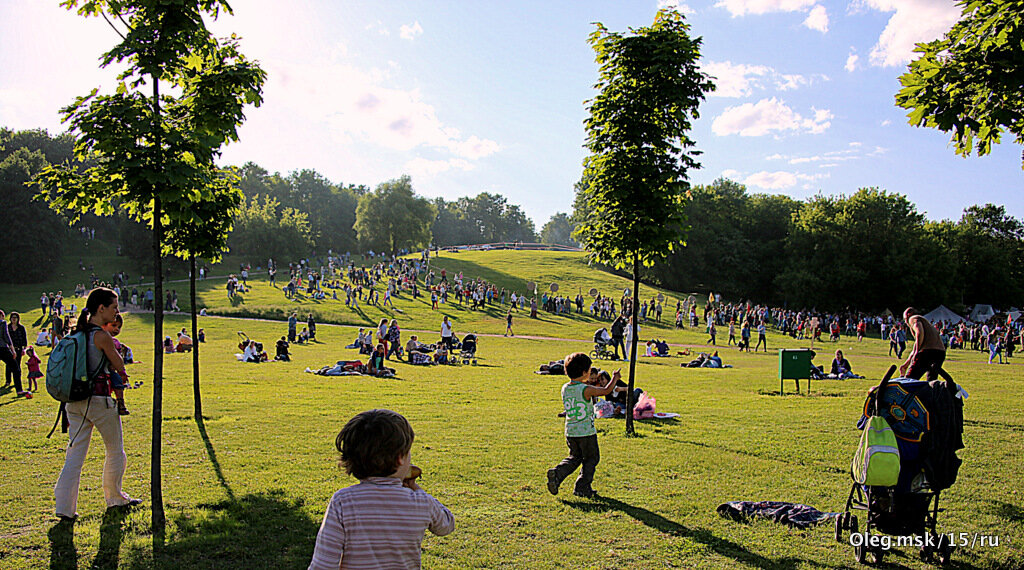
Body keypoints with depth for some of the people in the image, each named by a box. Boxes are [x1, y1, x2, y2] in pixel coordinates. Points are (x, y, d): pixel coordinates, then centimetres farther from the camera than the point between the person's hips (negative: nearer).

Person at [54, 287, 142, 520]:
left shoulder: (78, 333, 9)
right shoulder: (101, 336, -15)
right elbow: (119, 366, -8)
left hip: (74, 400, 7)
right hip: (99, 399, -7)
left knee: (75, 453, 8)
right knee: (115, 450, 12)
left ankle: (65, 507, 4)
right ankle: (115, 498, 24)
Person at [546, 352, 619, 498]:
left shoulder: (565, 388, 1)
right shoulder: (586, 390, -18)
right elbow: (606, 390, -8)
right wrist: (615, 378, 8)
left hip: (570, 432, 6)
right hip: (586, 432, -6)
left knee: (575, 457, 21)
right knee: (591, 459, 13)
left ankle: (557, 473, 0)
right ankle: (582, 487, 14)